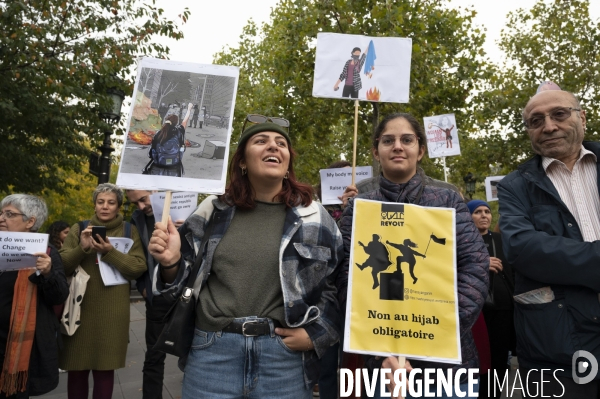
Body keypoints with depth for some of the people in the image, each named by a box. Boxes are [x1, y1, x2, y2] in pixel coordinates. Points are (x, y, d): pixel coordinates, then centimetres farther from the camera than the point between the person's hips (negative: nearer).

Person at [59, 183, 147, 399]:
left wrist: (110, 252, -19)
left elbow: (138, 268, -6)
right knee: (77, 368, 7)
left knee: (105, 369, 6)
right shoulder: (79, 228, 8)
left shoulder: (129, 231, 4)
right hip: (80, 309, 1)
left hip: (112, 312, -1)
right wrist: (81, 248, -17)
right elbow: (62, 266, 1)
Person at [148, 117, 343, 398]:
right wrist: (171, 263, -9)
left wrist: (316, 333, -5)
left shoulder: (313, 217, 0)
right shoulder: (214, 210, 3)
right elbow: (186, 278, 11)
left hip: (284, 354, 0)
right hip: (212, 351, 1)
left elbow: (342, 284, 4)